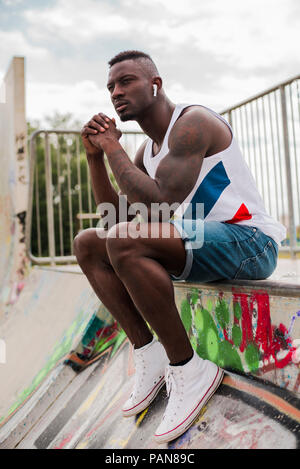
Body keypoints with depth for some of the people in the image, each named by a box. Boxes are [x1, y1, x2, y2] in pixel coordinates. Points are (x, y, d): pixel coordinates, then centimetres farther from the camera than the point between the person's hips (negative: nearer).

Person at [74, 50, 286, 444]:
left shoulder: (192, 123, -13)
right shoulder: (147, 150, 14)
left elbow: (159, 203, -26)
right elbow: (114, 215, 12)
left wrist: (113, 148, -13)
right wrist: (95, 156, 2)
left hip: (249, 241, -9)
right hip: (200, 243, 9)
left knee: (126, 241, -32)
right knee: (87, 244, 3)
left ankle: (188, 370, -16)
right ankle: (149, 354, -1)